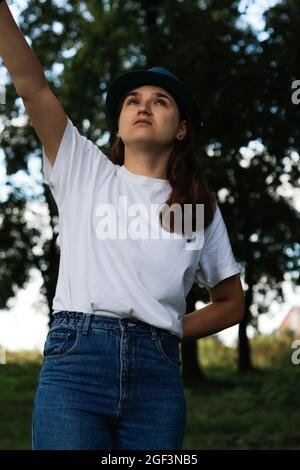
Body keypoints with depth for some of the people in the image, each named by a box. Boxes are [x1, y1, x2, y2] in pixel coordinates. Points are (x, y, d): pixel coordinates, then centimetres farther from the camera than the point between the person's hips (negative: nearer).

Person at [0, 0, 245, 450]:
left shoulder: (200, 207, 16)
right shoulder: (83, 172, 14)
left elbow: (231, 303, 21)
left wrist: (168, 331, 7)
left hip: (157, 374, 2)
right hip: (74, 359, -1)